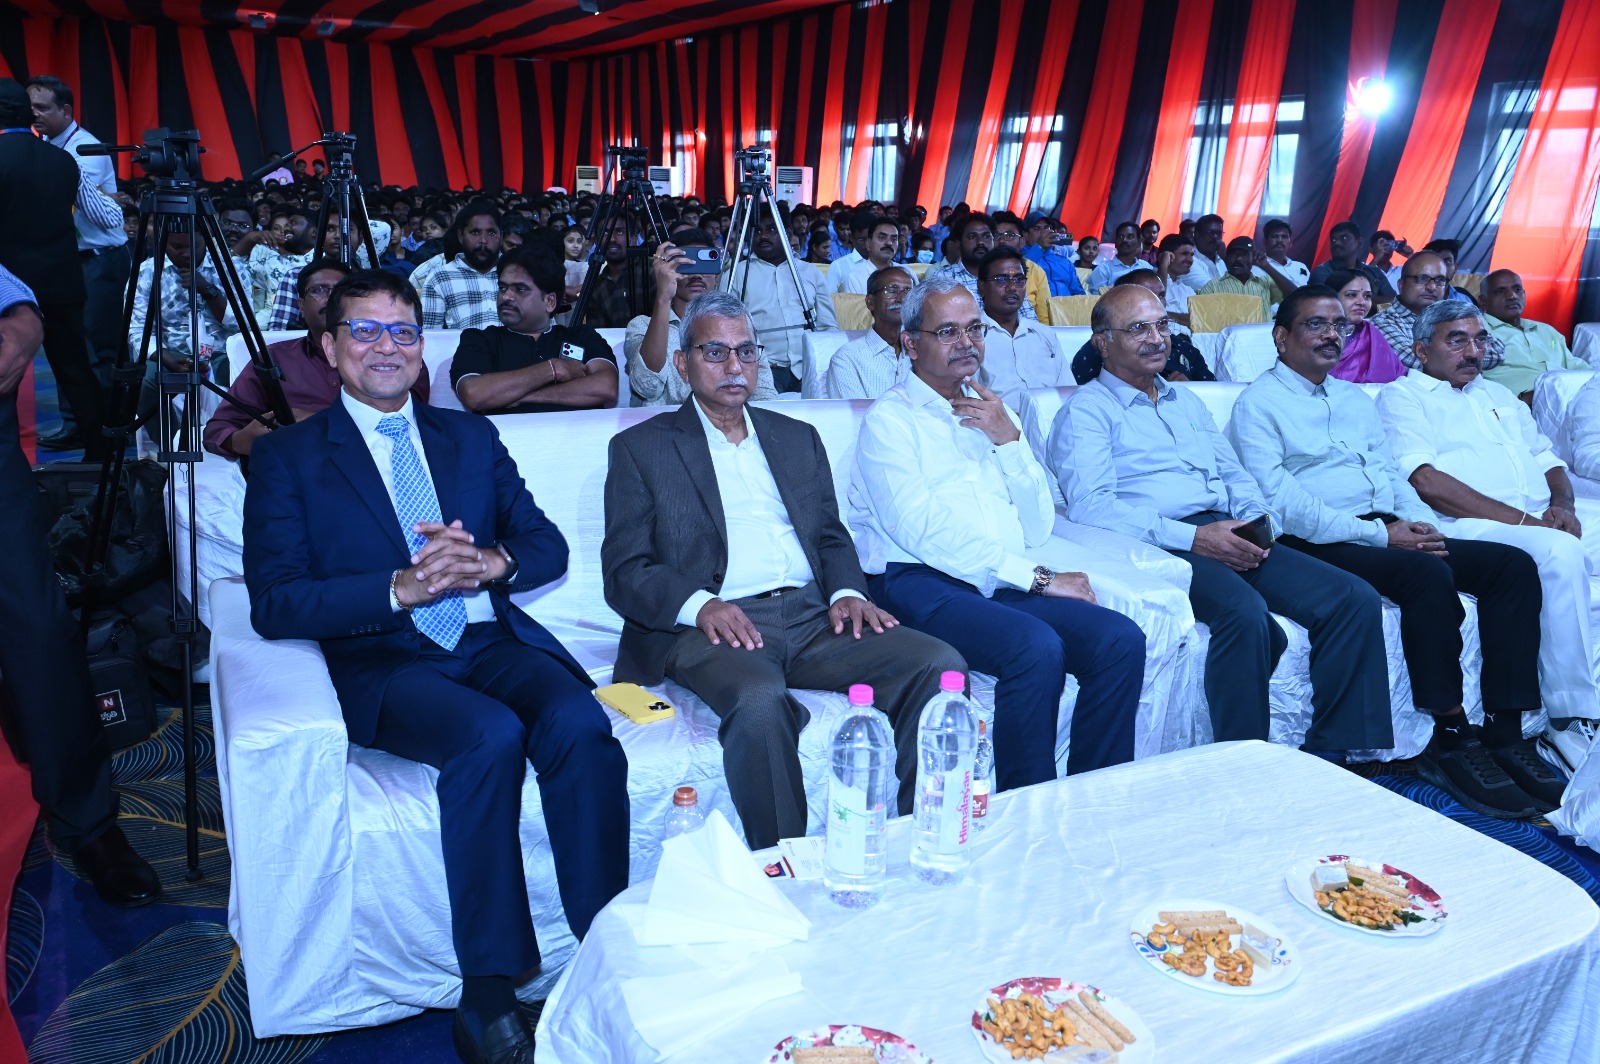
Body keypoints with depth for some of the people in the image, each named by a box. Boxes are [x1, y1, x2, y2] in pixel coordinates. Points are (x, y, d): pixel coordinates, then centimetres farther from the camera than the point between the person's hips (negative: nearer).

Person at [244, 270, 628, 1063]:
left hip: (493, 641, 3)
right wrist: (400, 589, -18)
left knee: (580, 726, -28)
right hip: (383, 664, -3)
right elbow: (273, 604, -4)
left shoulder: (471, 436, 19)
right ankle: (487, 998, -21)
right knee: (491, 736, -33)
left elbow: (547, 544, 13)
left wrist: (493, 563, -11)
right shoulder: (287, 456, 8)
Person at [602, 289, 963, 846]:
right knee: (759, 700, -37)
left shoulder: (798, 438, 24)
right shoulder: (641, 448, 10)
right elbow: (624, 572, 2)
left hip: (814, 617, 5)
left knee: (940, 664, -19)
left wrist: (847, 591, -2)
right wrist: (700, 604, -18)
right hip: (714, 627, -4)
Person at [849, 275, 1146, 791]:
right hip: (922, 583, -6)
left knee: (1121, 639, -18)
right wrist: (1037, 577, -13)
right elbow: (922, 531, -13)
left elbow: (1037, 529, 12)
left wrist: (1009, 440, -1)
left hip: (1007, 583, 6)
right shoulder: (890, 419, 2)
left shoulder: (994, 414, 21)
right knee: (1037, 647, -31)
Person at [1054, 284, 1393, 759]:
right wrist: (1193, 536, -18)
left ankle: (1327, 755, -6)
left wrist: (1259, 519, 1)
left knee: (1355, 600, -11)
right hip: (1161, 546, -7)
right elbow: (1089, 506, -11)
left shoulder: (1187, 402, 29)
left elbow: (1234, 474, 25)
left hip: (1228, 537, 7)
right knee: (1246, 613, -35)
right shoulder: (1086, 410, 4)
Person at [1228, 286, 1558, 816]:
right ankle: (1450, 740, -21)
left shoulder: (1355, 398, 25)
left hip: (1387, 532, 8)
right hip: (1321, 544, -8)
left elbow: (1391, 471, 22)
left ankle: (1505, 733, -13)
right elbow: (1280, 500, -13)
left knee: (1512, 564, -11)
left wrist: (1420, 523, -1)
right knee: (1429, 575, -32)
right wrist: (1377, 535, -17)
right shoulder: (1259, 404, -1)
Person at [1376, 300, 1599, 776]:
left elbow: (1548, 460, 27)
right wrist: (1521, 519, -14)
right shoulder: (1403, 396, 6)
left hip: (1542, 525, 7)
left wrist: (1562, 505, 3)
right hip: (1469, 528, -7)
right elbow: (1427, 482, -9)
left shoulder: (1499, 396, 31)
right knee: (1560, 552, -33)